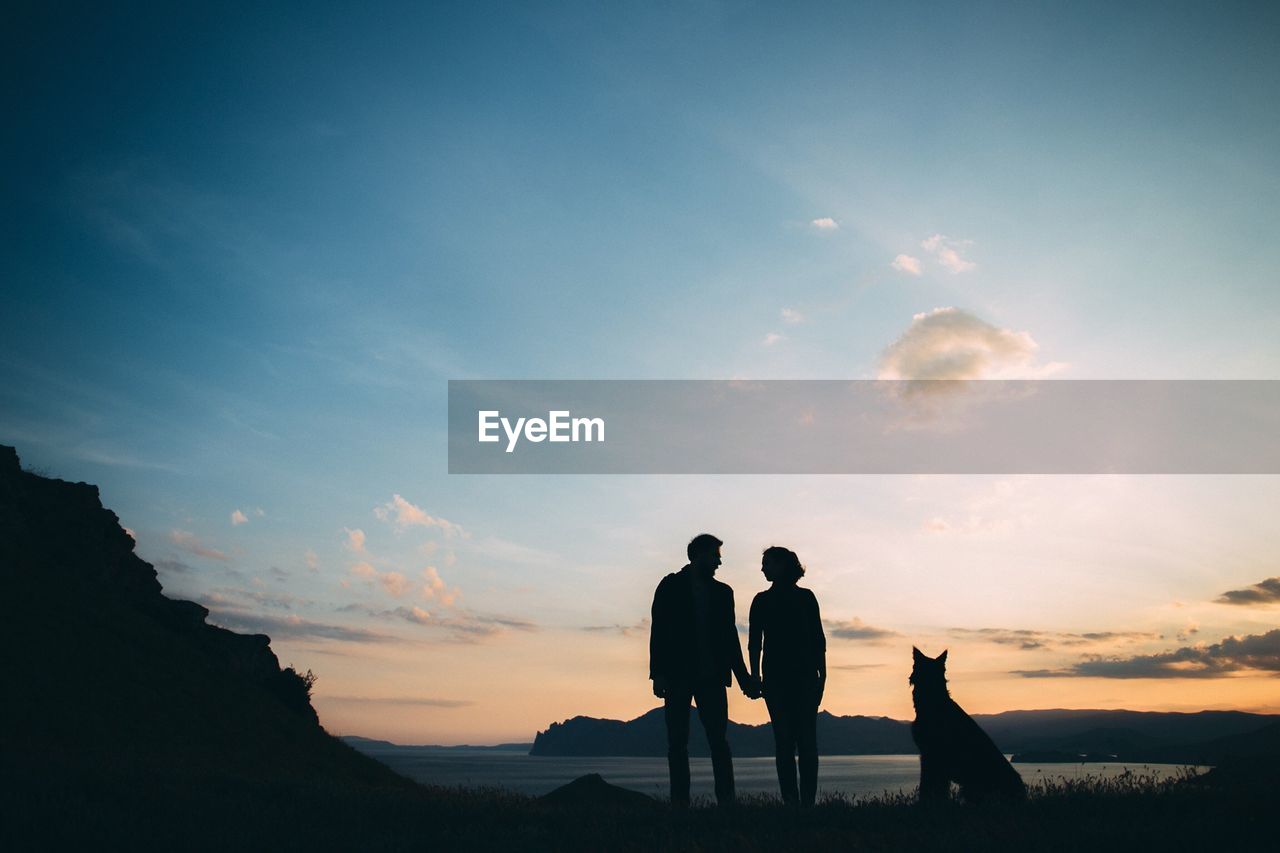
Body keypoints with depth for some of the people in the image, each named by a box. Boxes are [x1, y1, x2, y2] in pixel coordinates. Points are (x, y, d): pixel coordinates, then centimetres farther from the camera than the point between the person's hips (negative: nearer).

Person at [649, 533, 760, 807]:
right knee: (677, 742, 1)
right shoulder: (671, 586, 4)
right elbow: (658, 631, -1)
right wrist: (658, 674, -10)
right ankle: (679, 801, 7)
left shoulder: (722, 592, 14)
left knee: (718, 741, -2)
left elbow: (730, 637, 16)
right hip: (678, 676, -2)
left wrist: (744, 677, 9)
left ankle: (726, 800, 0)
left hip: (711, 677, 2)